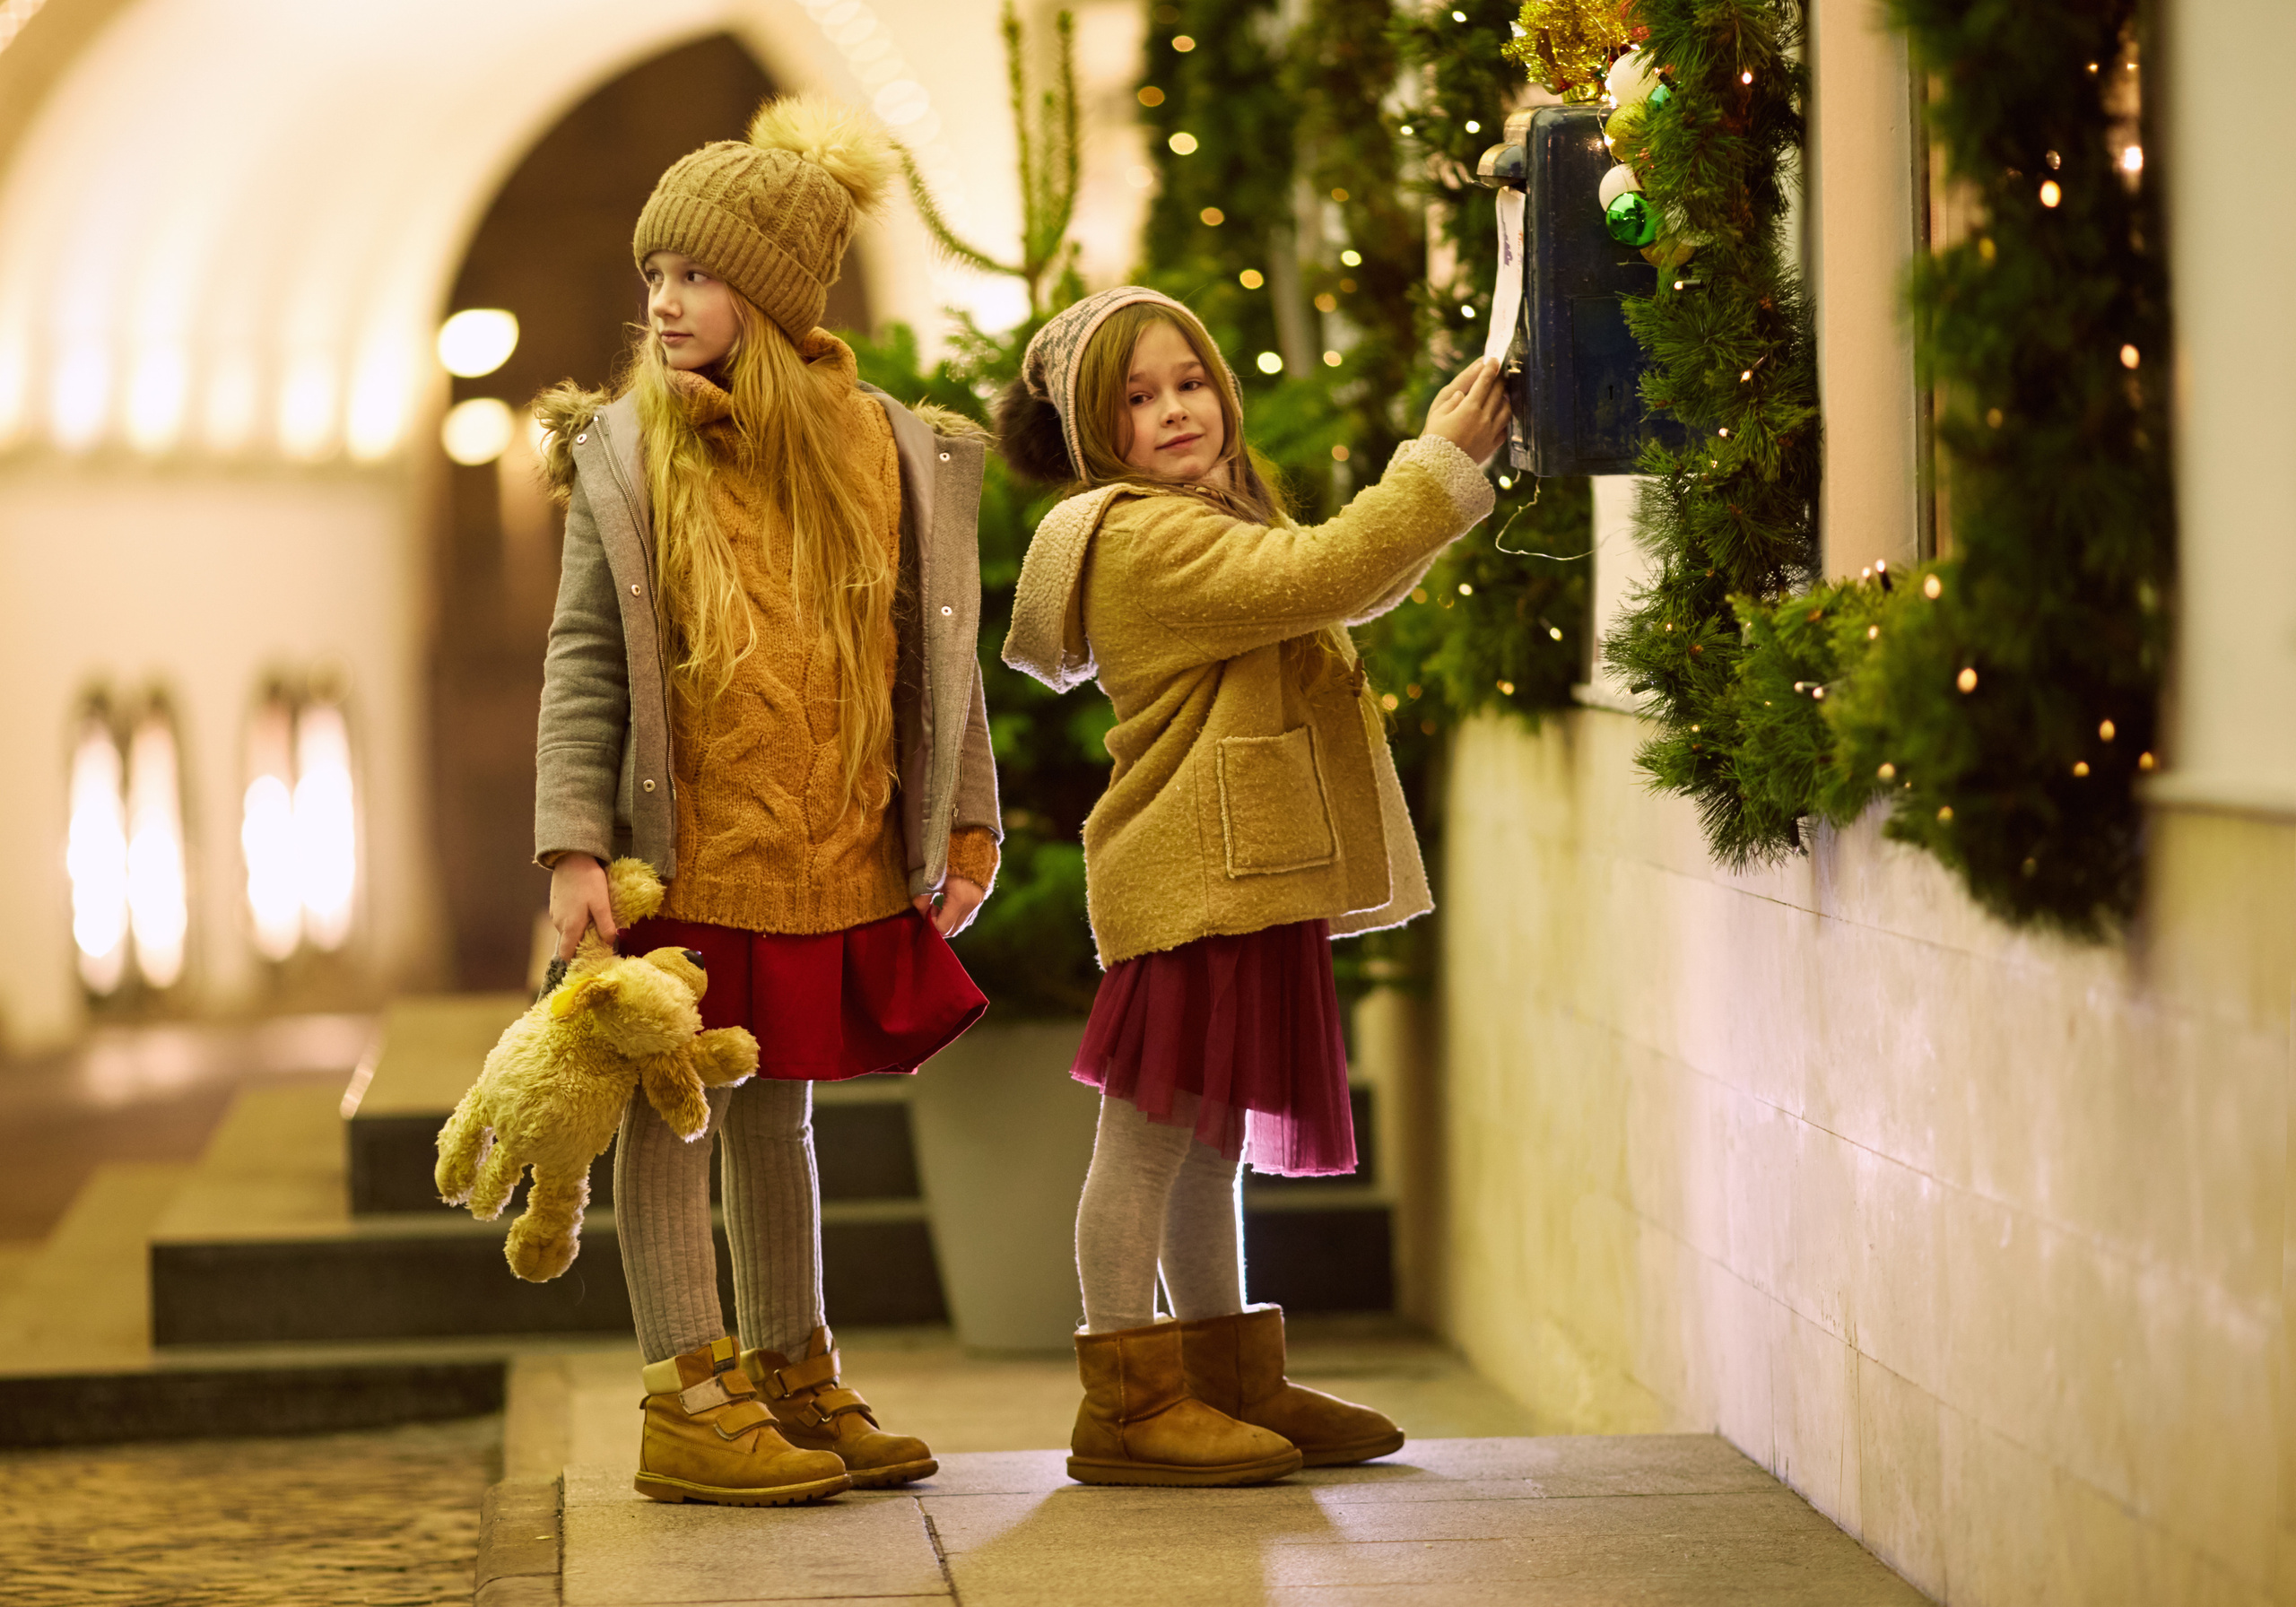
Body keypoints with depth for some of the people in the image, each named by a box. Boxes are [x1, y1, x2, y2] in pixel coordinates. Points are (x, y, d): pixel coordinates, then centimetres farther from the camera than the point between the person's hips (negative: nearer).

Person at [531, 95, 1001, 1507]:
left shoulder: (887, 454, 4)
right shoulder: (628, 454, -2)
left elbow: (936, 655, 10)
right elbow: (586, 660, -4)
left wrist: (966, 827, 8)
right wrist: (575, 849, -11)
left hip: (837, 862, 3)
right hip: (683, 855, -2)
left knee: (778, 1112, 14)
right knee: (670, 1109, 1)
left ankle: (794, 1380, 25)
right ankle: (690, 1403, 6)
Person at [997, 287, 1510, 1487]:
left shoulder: (1222, 524, 22)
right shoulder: (1146, 540, -14)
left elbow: (1347, 593, 28)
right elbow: (1316, 580, -23)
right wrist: (1439, 465, -19)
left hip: (1252, 881, 11)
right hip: (1192, 881, -11)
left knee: (1210, 1141, 16)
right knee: (1151, 1136, -6)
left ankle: (1230, 1379, 24)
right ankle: (1126, 1404, -2)